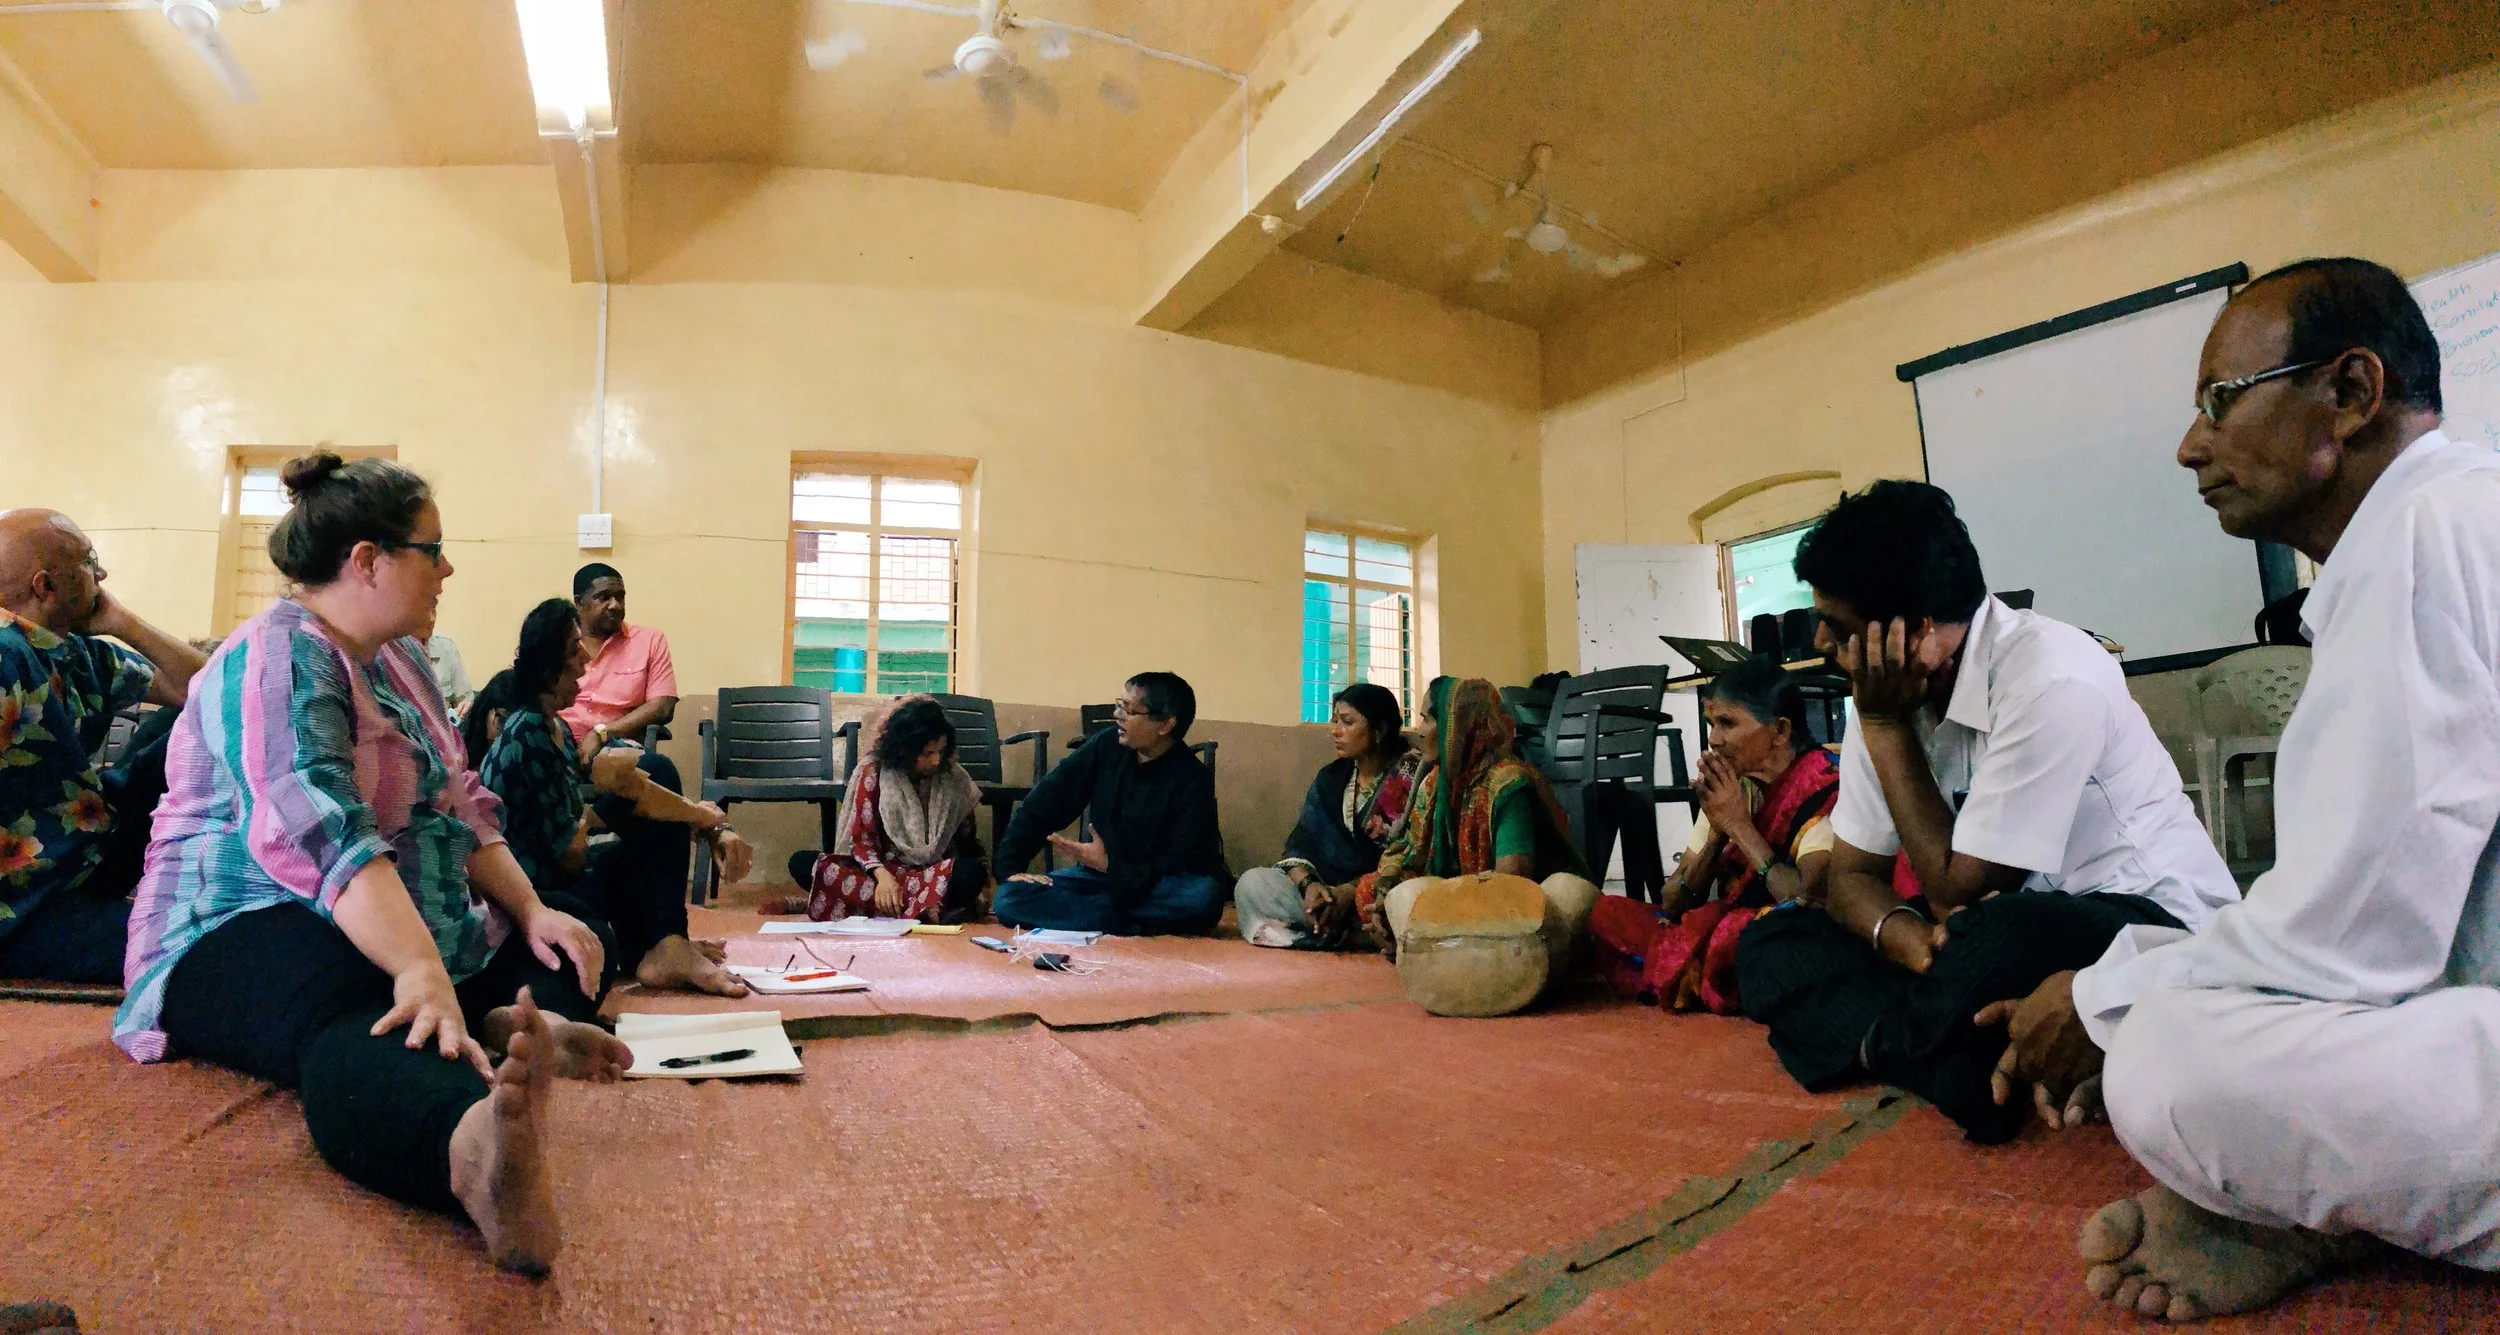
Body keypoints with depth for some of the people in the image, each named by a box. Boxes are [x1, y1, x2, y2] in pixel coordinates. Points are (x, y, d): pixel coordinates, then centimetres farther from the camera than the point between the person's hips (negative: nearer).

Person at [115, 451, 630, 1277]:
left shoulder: (398, 659, 17)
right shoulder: (279, 657, -13)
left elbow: (461, 808, 16)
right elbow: (323, 838, -28)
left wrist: (530, 911, 0)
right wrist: (421, 971, -41)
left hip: (400, 932, 11)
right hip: (245, 935, -11)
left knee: (573, 947, 3)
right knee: (352, 1023, -42)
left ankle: (521, 1026, -31)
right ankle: (471, 1145, -75)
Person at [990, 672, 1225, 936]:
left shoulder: (1194, 782, -15)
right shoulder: (1107, 746, -5)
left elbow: (1184, 865, -17)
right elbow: (1044, 802, -1)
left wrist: (1110, 866, -23)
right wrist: (1010, 867, -7)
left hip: (1156, 887, -3)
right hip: (1097, 875, 3)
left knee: (1204, 896, -37)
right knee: (1008, 899, -19)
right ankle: (1144, 924, -21)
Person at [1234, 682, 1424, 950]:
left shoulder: (1409, 776, -7)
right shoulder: (1331, 777, 12)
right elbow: (1300, 840, 3)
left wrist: (1349, 892, -25)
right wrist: (1308, 884, -19)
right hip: (1327, 886, 6)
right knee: (1252, 883, -16)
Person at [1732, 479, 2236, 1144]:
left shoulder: (2053, 681, -24)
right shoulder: (1883, 691, -1)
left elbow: (1957, 888, -18)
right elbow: (1853, 875, 1)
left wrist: (1885, 726, -16)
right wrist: (1903, 934, -23)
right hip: (2010, 918, 8)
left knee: (1999, 938, -42)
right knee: (1769, 943, -8)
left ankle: (1887, 1044, -12)